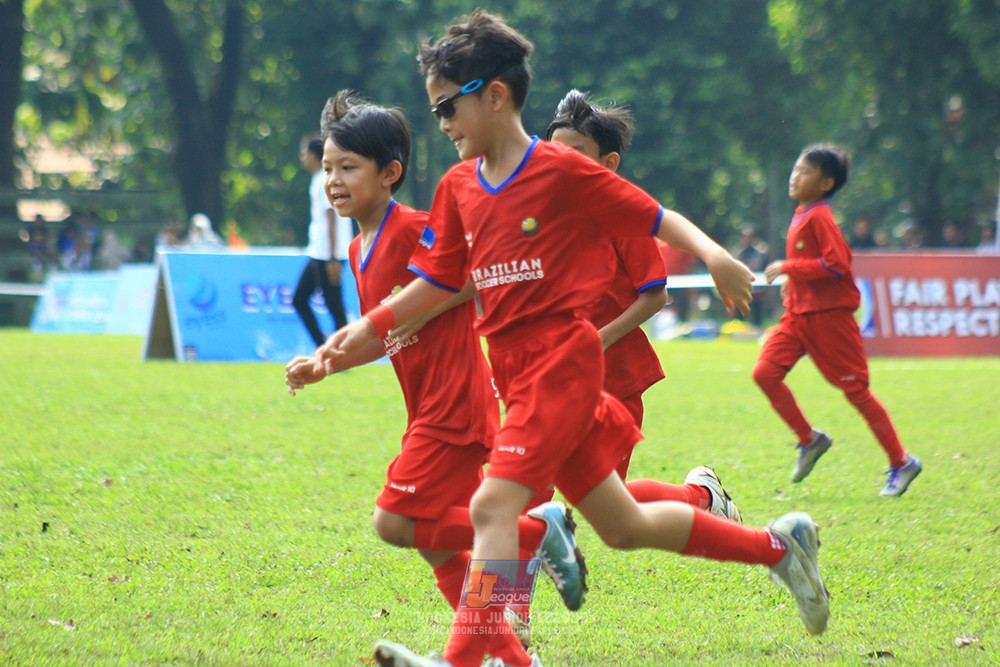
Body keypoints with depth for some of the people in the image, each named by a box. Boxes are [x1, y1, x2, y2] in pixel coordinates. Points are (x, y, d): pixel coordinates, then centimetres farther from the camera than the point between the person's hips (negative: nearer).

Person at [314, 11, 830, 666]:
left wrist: (712, 253, -23)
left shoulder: (563, 170, -8)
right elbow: (438, 282, 17)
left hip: (562, 359, -7)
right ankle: (779, 545, 25)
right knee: (623, 525, 12)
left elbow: (655, 218, -5)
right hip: (514, 370, 7)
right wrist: (361, 332, 9)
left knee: (493, 504, -20)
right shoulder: (459, 187, 12)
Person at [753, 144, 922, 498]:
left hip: (828, 316, -9)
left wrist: (788, 267, -19)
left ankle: (901, 463, 9)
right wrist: (793, 280, 13)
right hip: (798, 313, 9)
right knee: (765, 372, -7)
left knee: (856, 390, -2)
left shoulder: (819, 217, -15)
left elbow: (837, 264, -24)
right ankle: (809, 439, 7)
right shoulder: (801, 216, 13)